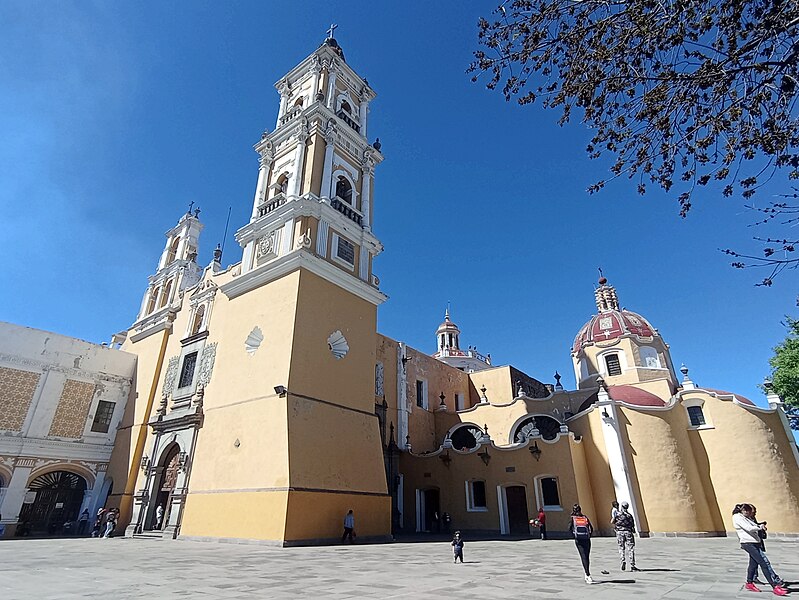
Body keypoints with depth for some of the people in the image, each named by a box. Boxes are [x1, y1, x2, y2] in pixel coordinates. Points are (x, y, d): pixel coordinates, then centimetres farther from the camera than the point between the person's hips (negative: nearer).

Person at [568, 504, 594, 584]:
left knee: (584, 557, -3)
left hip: (579, 540, -2)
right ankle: (587, 576, 21)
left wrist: (574, 536, 3)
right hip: (587, 540, 2)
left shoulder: (573, 518, 5)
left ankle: (588, 576, -15)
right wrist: (589, 536, 12)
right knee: (587, 557, 14)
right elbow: (591, 528, 5)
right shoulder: (585, 517, 11)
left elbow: (569, 528, -8)